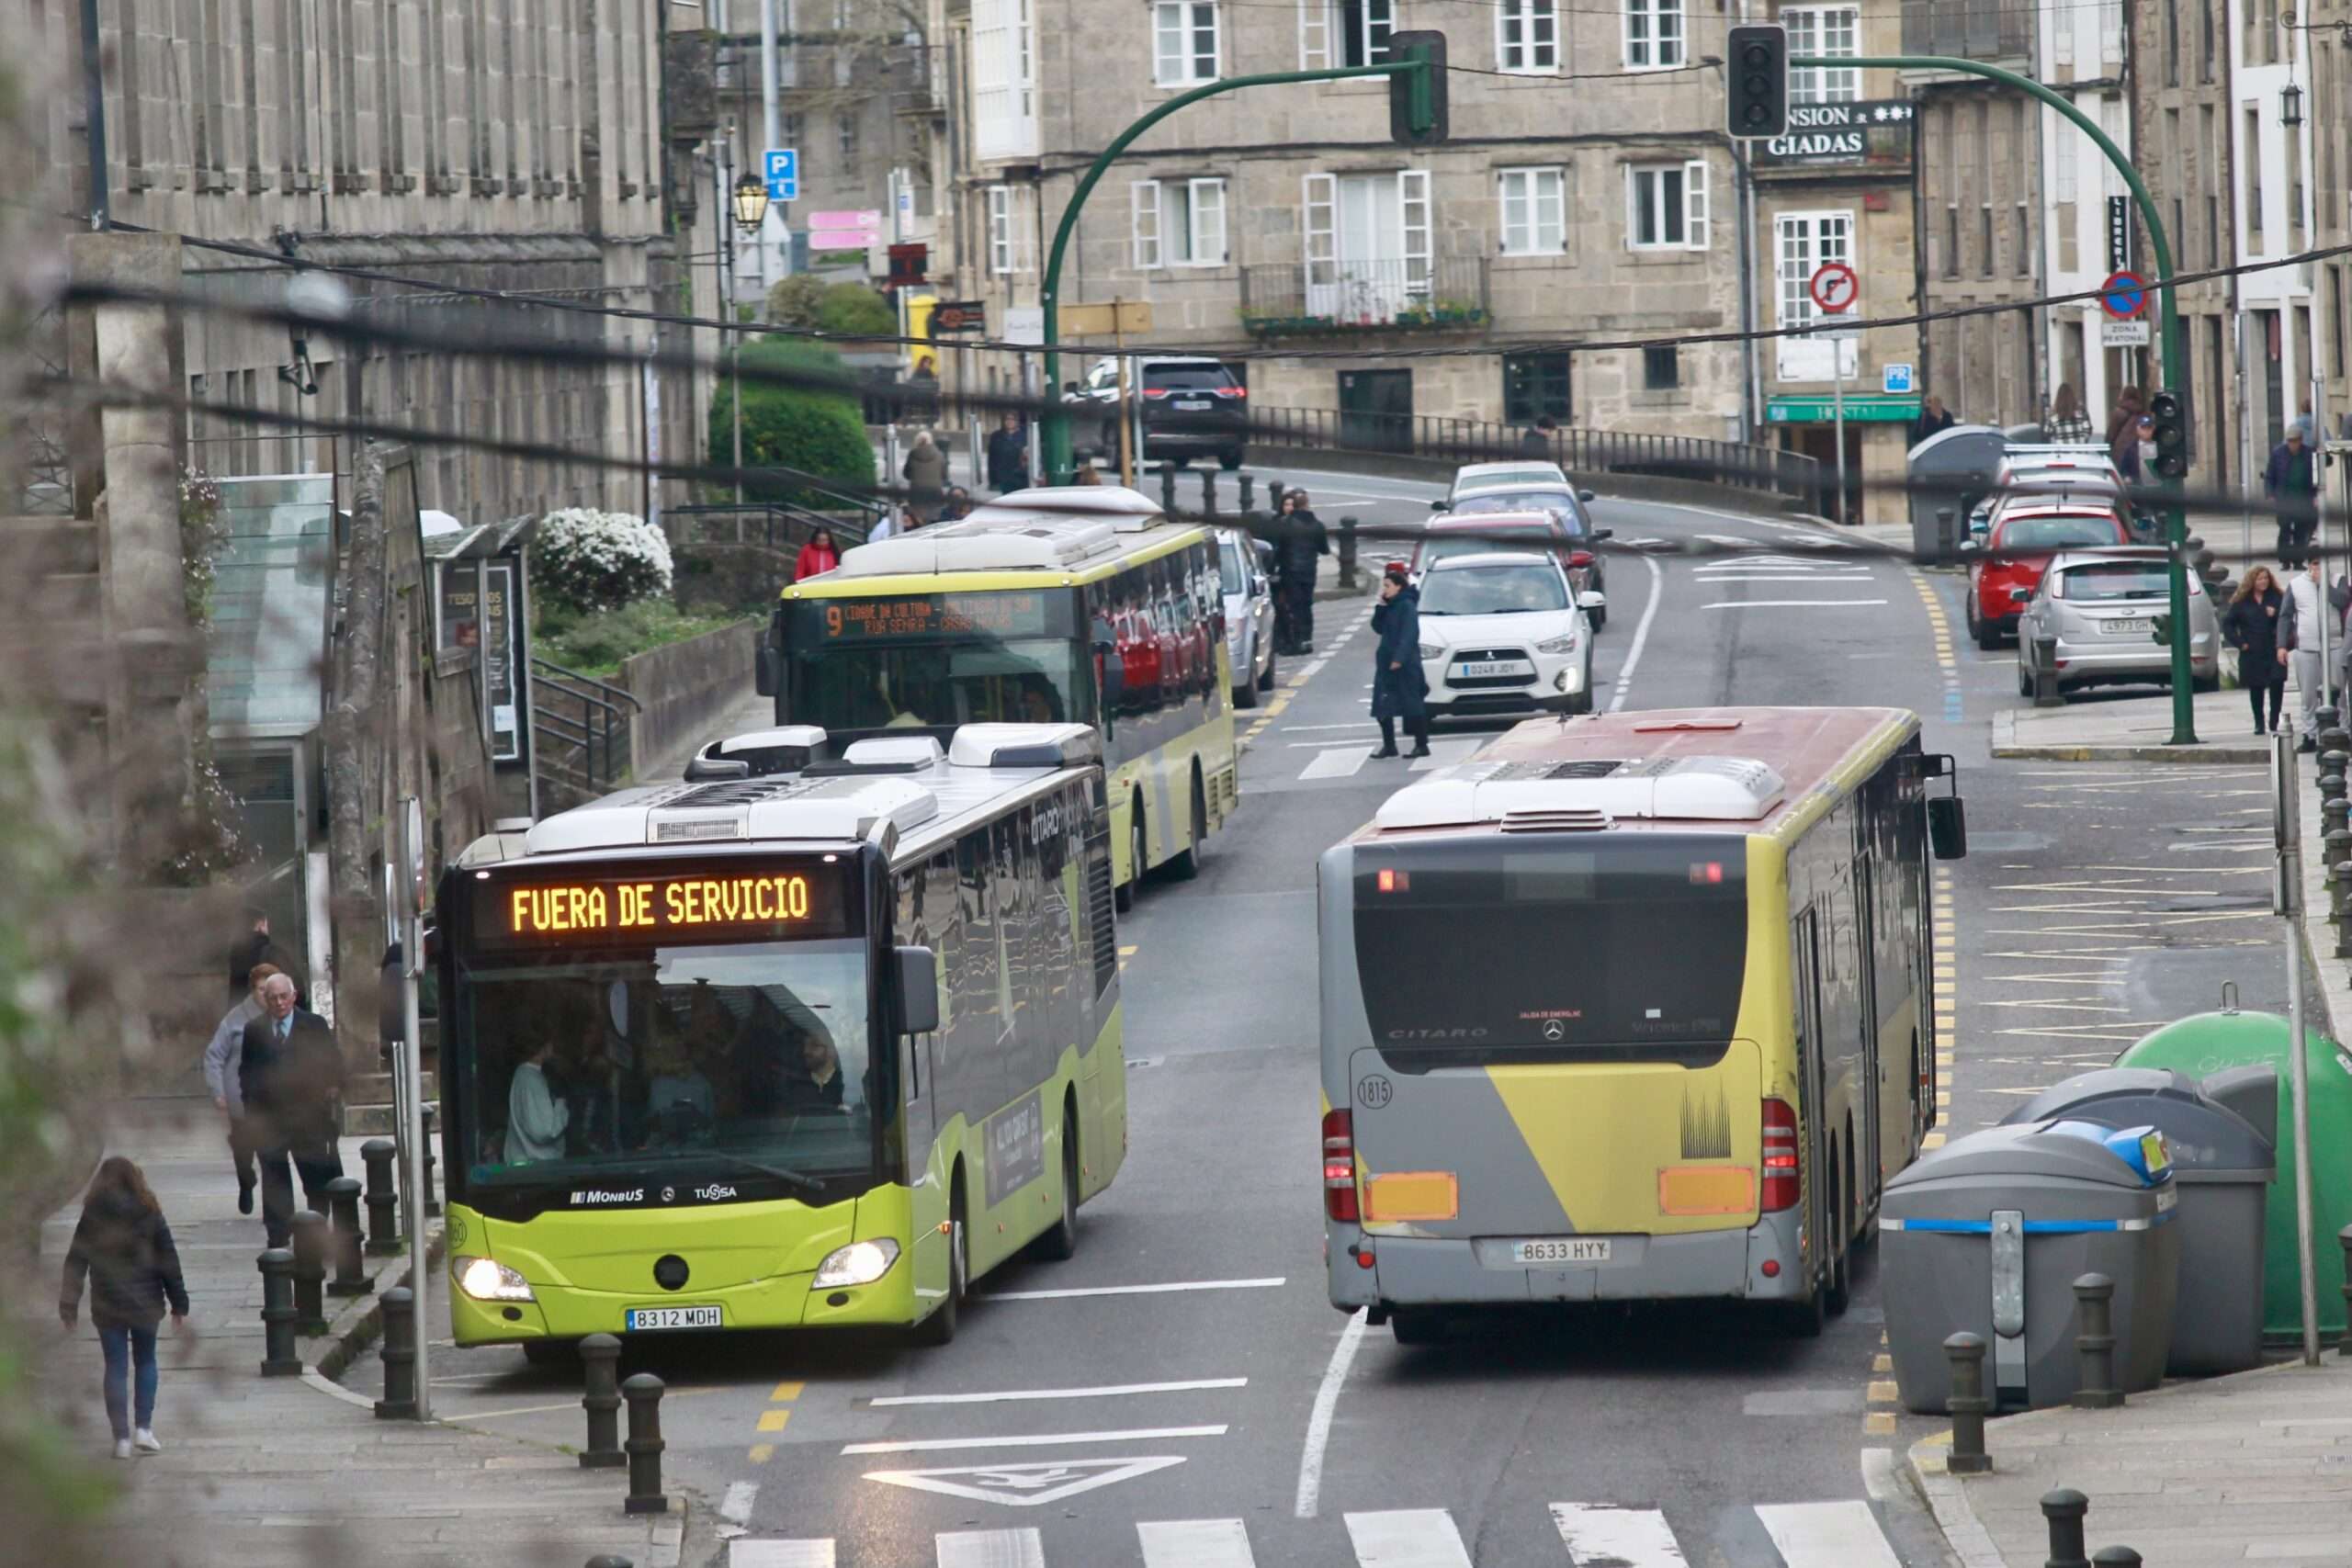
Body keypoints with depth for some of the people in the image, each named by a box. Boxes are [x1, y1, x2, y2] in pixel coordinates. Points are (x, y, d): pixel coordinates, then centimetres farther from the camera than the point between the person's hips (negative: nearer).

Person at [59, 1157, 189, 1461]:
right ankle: (143, 1427, 9)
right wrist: (179, 1305, 4)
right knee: (146, 1361, 18)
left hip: (107, 1306, 0)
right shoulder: (149, 1214, -4)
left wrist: (68, 1307, 0)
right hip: (144, 1302, 0)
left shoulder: (92, 1217, -4)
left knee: (116, 1367, 6)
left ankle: (122, 1437, 1)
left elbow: (76, 1262, -4)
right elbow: (168, 1261, -2)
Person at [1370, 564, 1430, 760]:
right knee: (1383, 707, 7)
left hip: (1404, 664, -9)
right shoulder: (1390, 606, 14)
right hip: (1387, 663, 9)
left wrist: (1399, 658, -25)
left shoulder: (1407, 606, -12)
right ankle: (1388, 745, 14)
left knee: (1411, 705, -5)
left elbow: (1409, 634, -19)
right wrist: (1381, 607, 1)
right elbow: (1378, 628, 14)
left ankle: (1421, 745, -1)